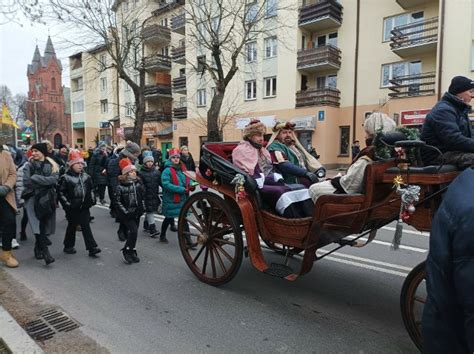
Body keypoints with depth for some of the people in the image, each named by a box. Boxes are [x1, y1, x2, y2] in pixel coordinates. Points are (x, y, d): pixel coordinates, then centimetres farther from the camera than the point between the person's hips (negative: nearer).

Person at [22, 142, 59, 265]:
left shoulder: (52, 166, 7)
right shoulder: (29, 165, 5)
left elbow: (54, 179, -10)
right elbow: (26, 182, -6)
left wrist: (36, 178, -13)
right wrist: (45, 182, -8)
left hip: (47, 198, 2)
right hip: (33, 198, -1)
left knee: (44, 224, 5)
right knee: (38, 225, -10)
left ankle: (38, 249, 24)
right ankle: (45, 252, -9)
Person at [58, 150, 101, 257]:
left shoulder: (86, 177, 6)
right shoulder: (65, 178, -8)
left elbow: (91, 189, 15)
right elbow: (61, 192, -7)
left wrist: (92, 200, 6)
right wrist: (66, 203, -12)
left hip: (84, 207, 4)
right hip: (72, 208, -4)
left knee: (86, 226, 3)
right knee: (72, 226, 10)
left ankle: (92, 248, 2)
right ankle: (68, 246, 29)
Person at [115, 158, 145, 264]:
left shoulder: (138, 183, 3)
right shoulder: (120, 186, -11)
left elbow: (142, 196, 13)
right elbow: (117, 201, -11)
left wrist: (142, 208, 2)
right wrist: (125, 212, -15)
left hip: (137, 213, 5)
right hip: (127, 214, -5)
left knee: (133, 233, 10)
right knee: (133, 230, -17)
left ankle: (132, 252, 23)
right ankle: (126, 251, -1)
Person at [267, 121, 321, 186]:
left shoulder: (294, 145, 24)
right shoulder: (275, 147, -1)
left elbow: (308, 158, 21)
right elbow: (284, 165, -15)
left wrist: (319, 168, 1)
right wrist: (306, 173, -22)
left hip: (306, 177, 7)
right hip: (293, 180, -7)